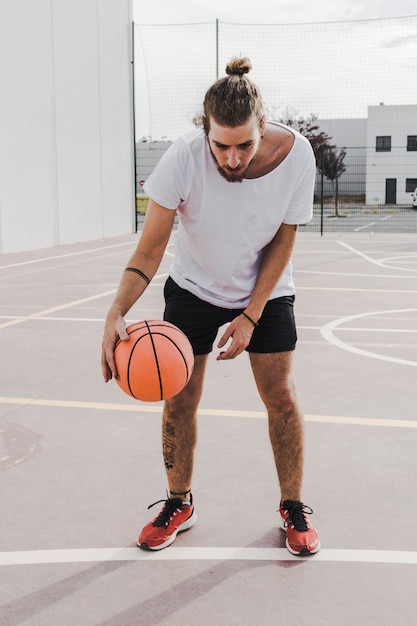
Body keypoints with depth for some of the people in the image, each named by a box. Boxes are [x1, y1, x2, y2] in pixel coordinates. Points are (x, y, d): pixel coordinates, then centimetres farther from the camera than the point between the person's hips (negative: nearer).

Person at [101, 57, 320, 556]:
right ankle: (179, 504, 23)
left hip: (265, 292, 0)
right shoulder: (185, 154, -29)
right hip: (194, 288, 0)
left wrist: (251, 316, -16)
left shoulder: (295, 154, -24)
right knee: (178, 400, 1)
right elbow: (151, 246, -25)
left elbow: (282, 242, -14)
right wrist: (116, 313, -39)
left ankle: (293, 507, 18)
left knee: (280, 396, -3)